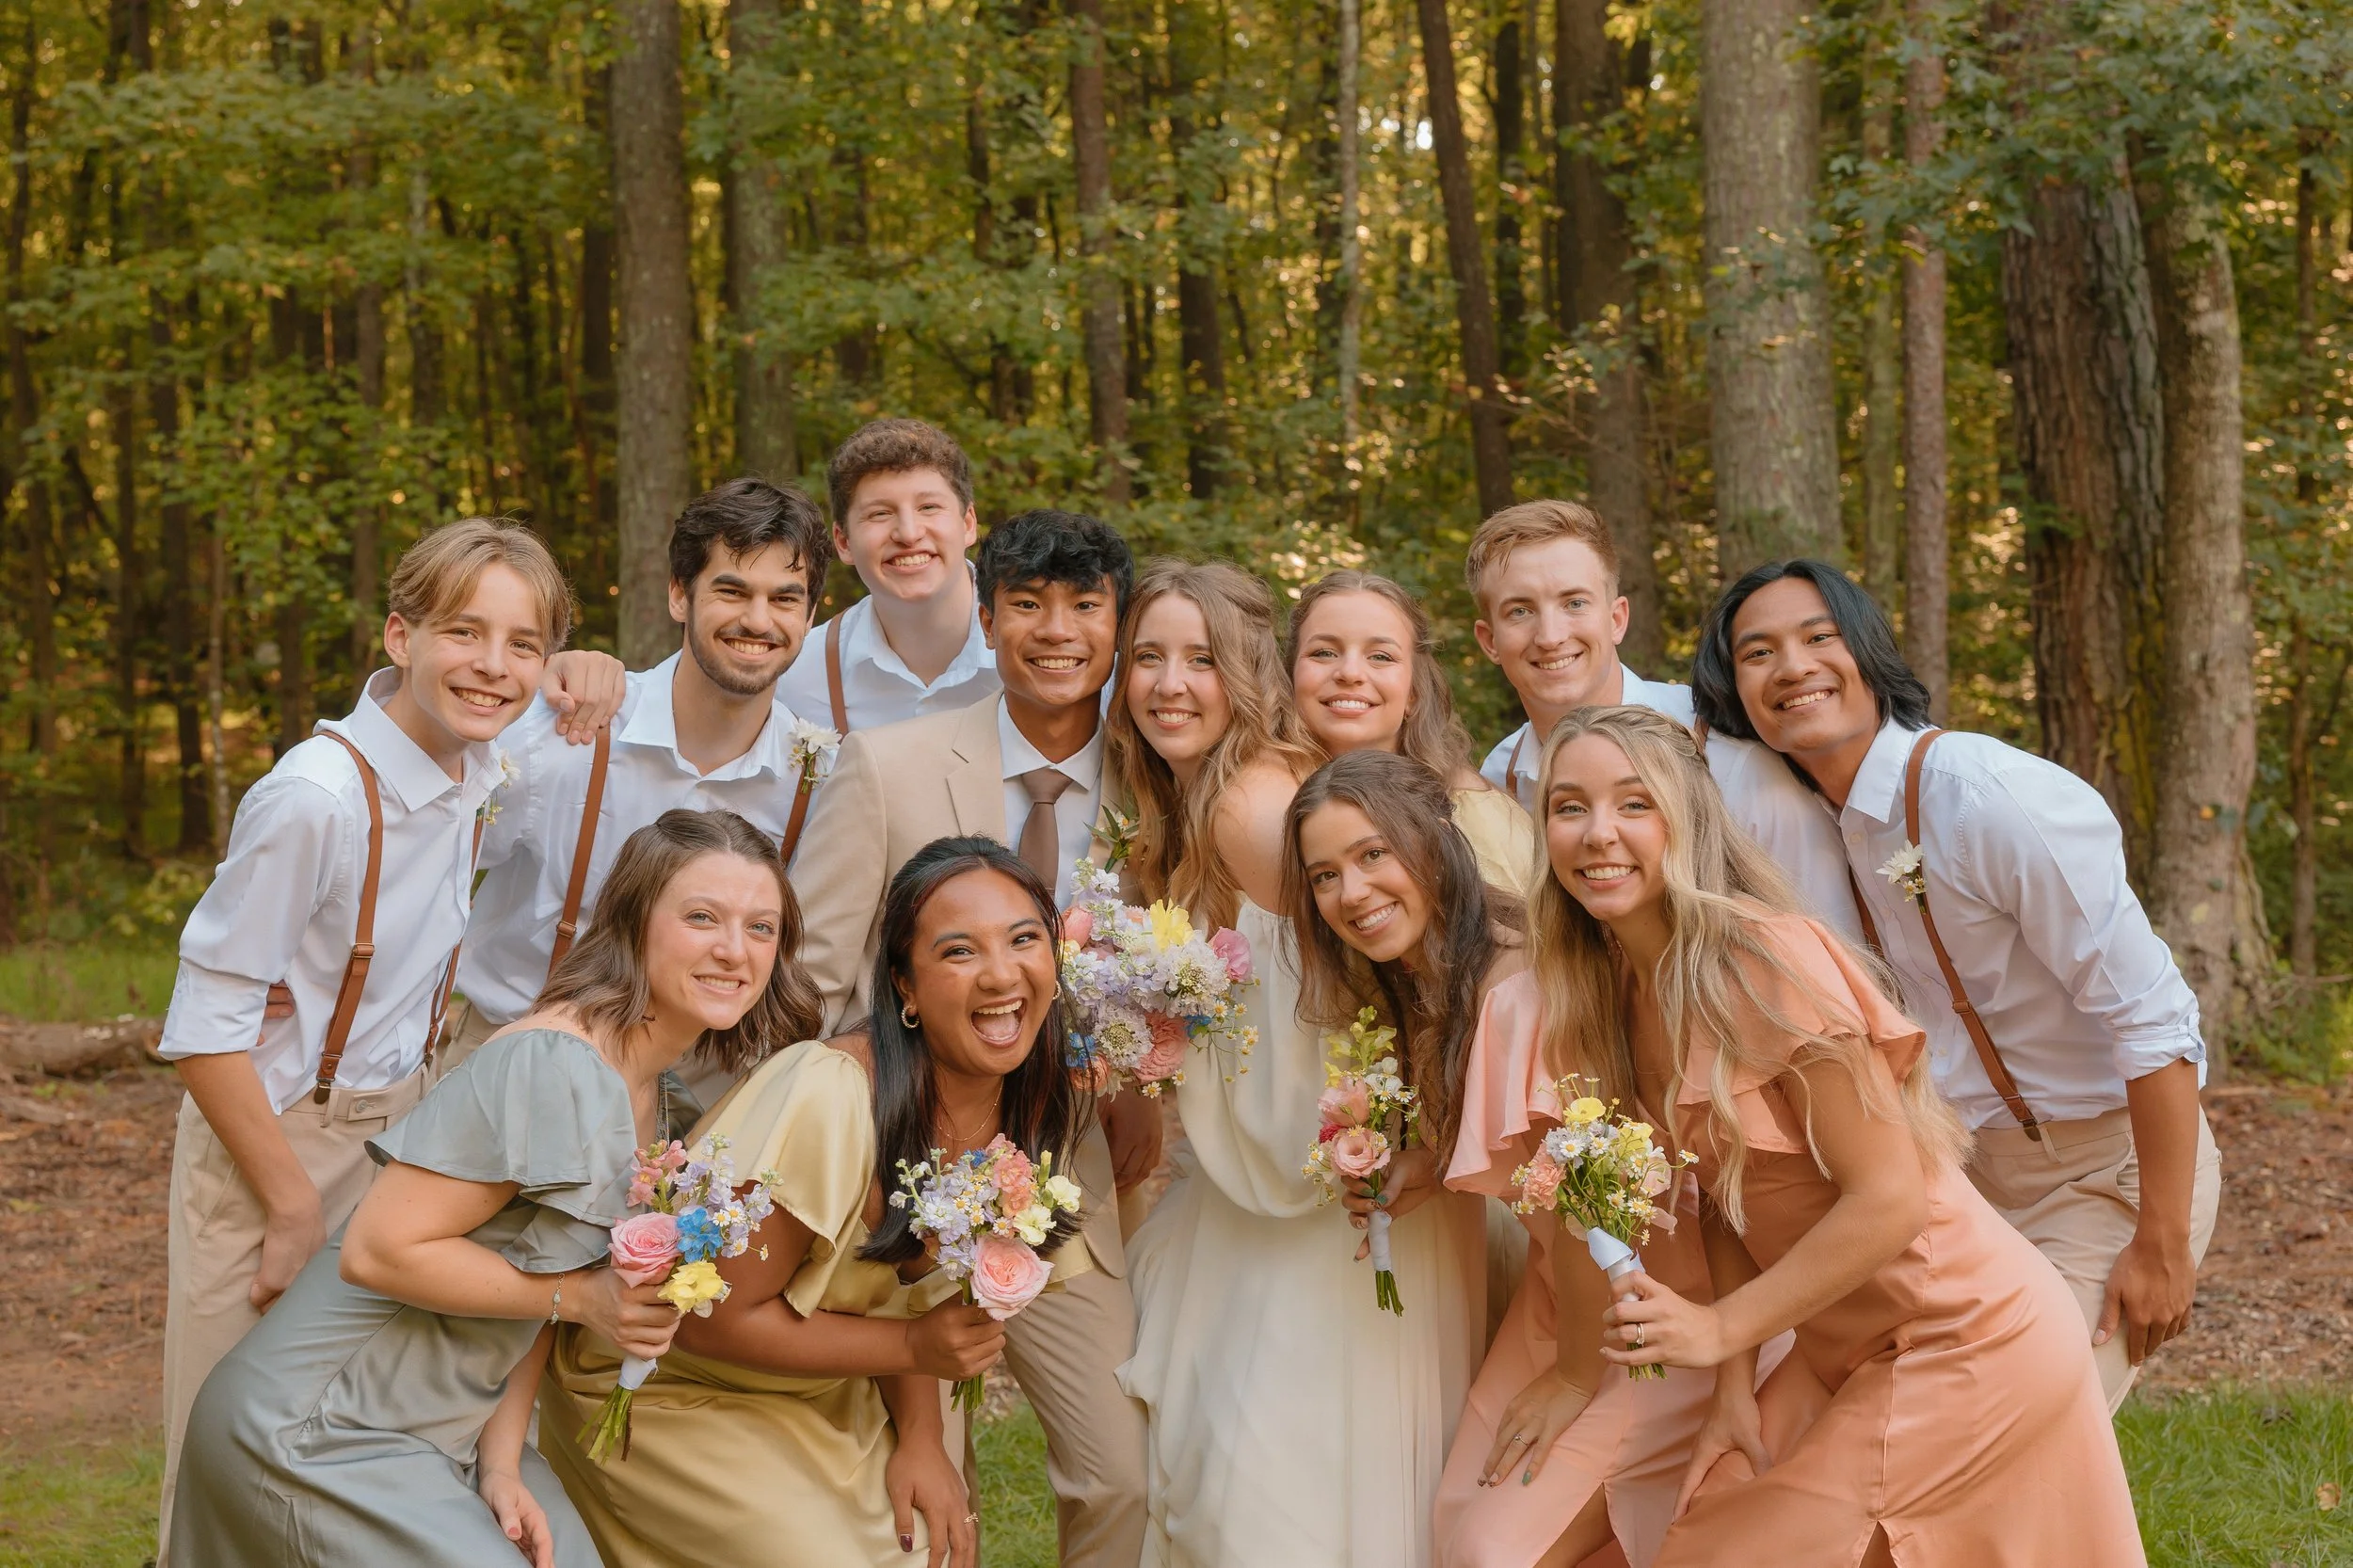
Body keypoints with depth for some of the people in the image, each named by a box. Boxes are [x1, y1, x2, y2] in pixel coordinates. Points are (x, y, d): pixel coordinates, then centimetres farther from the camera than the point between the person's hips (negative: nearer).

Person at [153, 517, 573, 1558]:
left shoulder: (476, 766, -3)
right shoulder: (316, 797, -25)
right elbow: (203, 1030, -21)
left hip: (396, 1123, 7)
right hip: (276, 1140, -6)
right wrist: (294, 1207, -17)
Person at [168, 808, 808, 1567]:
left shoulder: (649, 1095, 6)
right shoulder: (552, 1067, -22)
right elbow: (378, 1250, -24)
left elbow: (529, 1296, 7)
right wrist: (582, 1297, -22)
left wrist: (502, 1462, -4)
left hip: (450, 1428, 8)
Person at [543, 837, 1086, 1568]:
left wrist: (921, 1438, -12)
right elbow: (710, 1318, -23)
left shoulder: (1041, 1112, -9)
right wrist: (912, 1348, -22)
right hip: (668, 1396, -6)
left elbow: (914, 1300, 2)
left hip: (824, 1404, 6)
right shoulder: (829, 1096, -31)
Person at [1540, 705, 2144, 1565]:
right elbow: (1726, 1198, 6)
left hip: (1964, 1341, -7)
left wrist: (1722, 1329, -18)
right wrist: (1735, 1390, -3)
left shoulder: (1766, 961, -22)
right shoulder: (1619, 992, 2)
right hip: (1845, 1349, 7)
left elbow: (1888, 1200, -22)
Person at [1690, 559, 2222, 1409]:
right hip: (1971, 1165, 7)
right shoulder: (1827, 820, 1)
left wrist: (2162, 1244, -21)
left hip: (2105, 1169, -7)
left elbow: (2154, 1021, -23)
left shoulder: (1991, 796, -24)